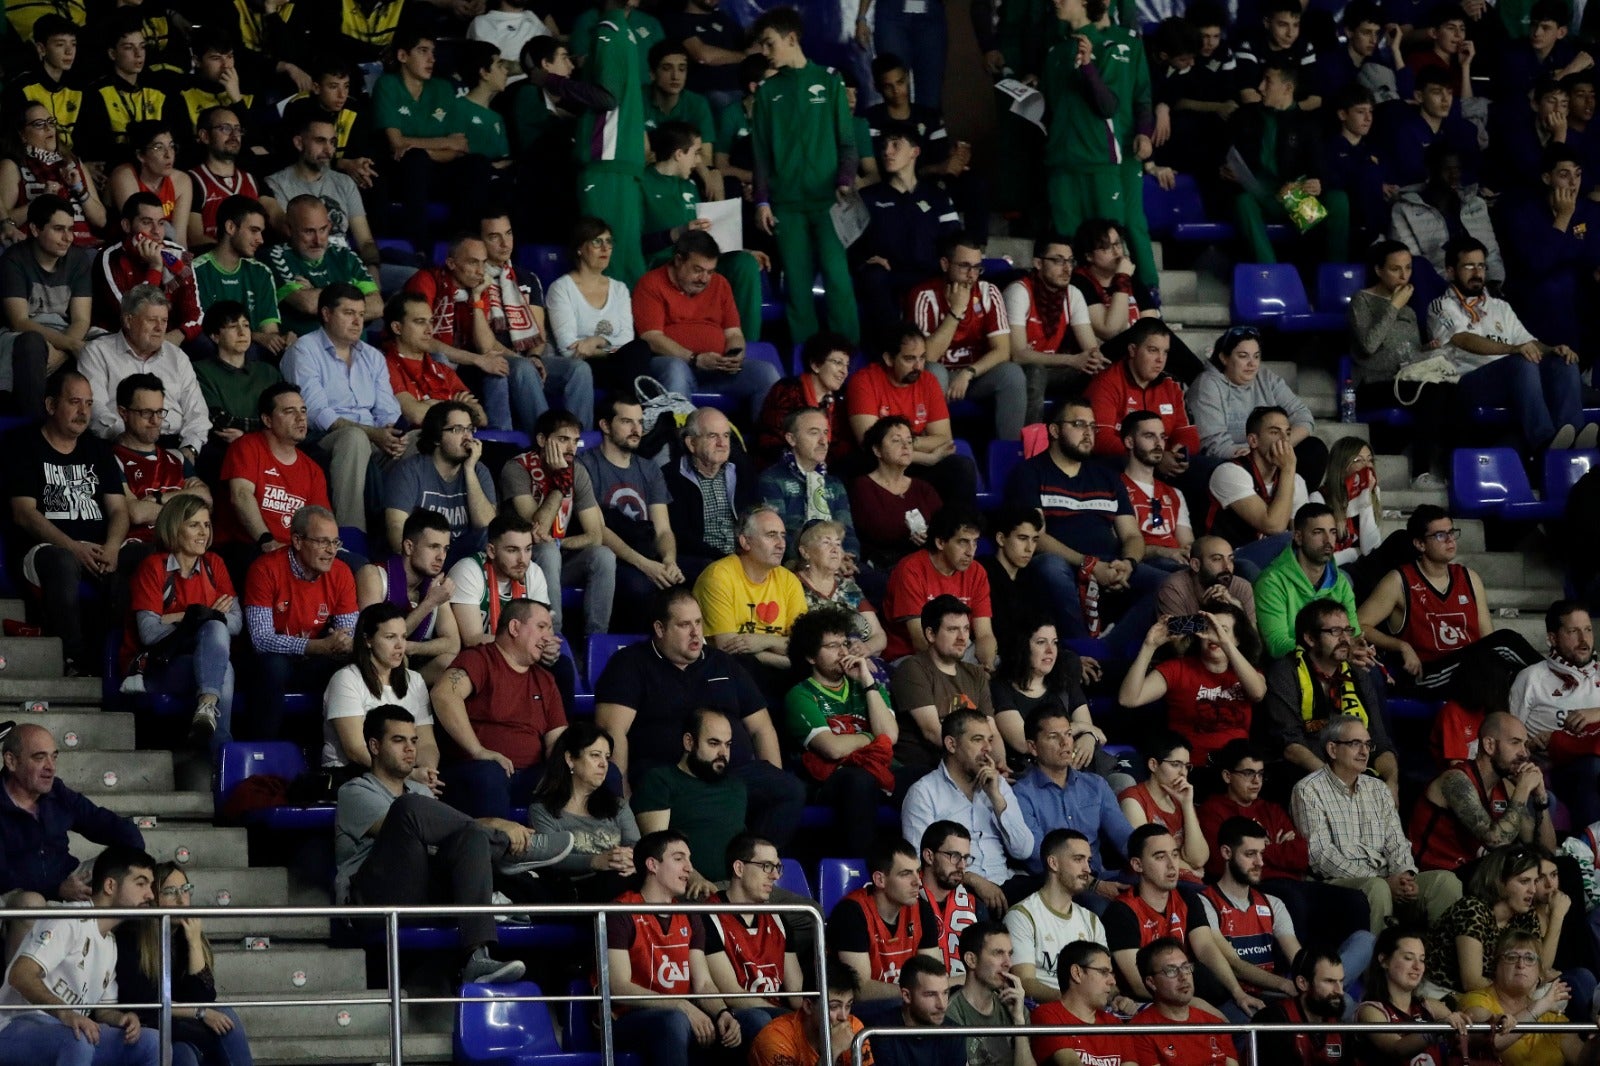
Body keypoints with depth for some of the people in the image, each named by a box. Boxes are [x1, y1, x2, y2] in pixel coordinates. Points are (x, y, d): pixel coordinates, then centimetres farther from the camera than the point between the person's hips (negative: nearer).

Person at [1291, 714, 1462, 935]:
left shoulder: (1377, 789, 21)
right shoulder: (1309, 791, 0)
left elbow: (1396, 842, 15)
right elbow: (1321, 855, -10)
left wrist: (1405, 875, -11)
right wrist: (1382, 881, -16)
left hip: (1386, 881, 6)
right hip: (1339, 883, -6)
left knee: (1446, 880, -16)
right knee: (1377, 889, -37)